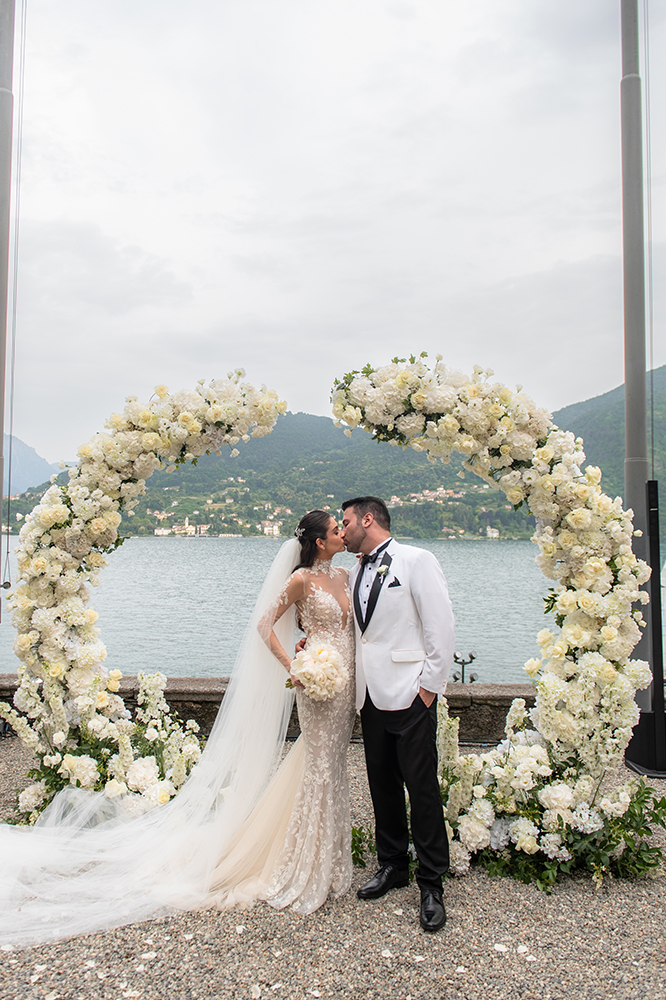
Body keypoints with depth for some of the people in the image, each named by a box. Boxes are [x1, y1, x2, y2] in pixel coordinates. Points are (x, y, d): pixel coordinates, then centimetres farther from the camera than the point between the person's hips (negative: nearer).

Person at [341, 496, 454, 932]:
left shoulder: (417, 561, -6)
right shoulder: (355, 573, 15)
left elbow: (440, 626, -9)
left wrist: (430, 684, -12)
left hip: (410, 694, -6)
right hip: (371, 694, 7)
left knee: (422, 787, -1)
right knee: (383, 784, 15)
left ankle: (432, 884, 13)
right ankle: (393, 866, 31)